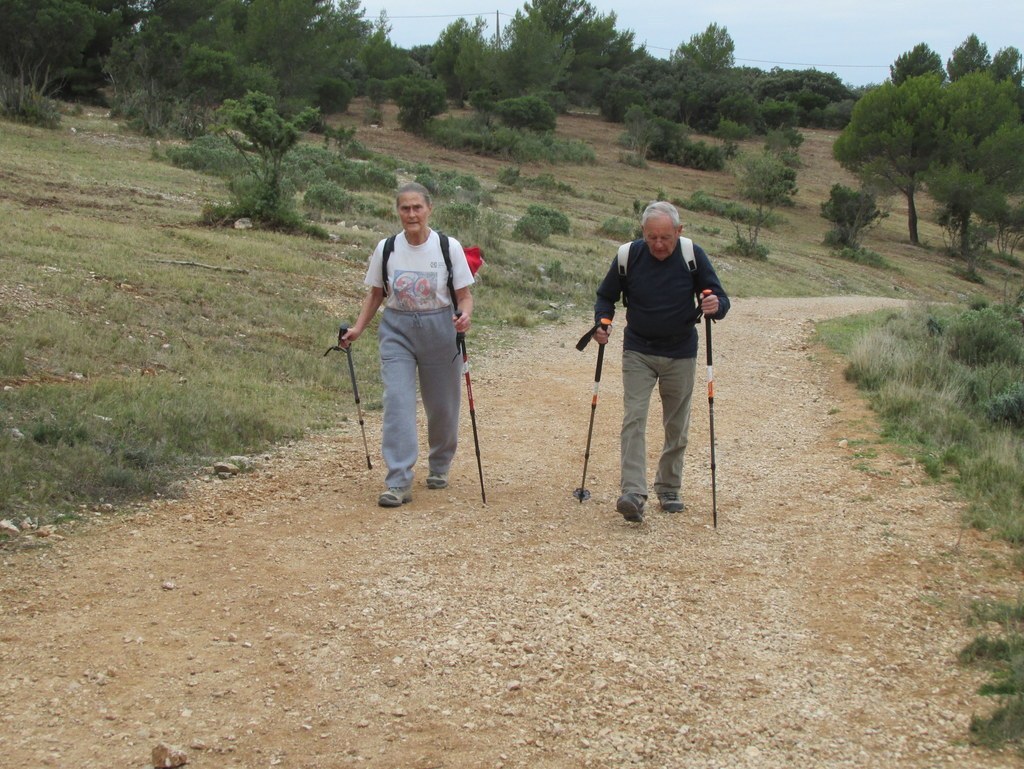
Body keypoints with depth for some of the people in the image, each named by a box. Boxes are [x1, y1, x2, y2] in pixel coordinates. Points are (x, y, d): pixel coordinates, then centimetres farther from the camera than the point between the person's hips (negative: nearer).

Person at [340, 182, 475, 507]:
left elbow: (464, 295, -3)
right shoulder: (386, 248, -1)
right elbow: (375, 294, 10)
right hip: (397, 331, 1)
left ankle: (439, 467, 36)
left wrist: (464, 317, -24)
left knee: (442, 406, 10)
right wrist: (357, 328, 0)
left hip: (439, 330, 0)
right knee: (397, 402, -12)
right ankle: (398, 483, -13)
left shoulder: (449, 247, -7)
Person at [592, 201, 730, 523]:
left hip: (681, 354, 1)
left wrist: (716, 306, -30)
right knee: (634, 419, -15)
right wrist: (602, 321, -17)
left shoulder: (693, 256, -11)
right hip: (638, 353, -1)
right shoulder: (628, 255, -10)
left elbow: (720, 298, -6)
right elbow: (606, 296, 4)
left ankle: (669, 490, 27)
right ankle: (633, 494, -22)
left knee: (677, 427, 10)